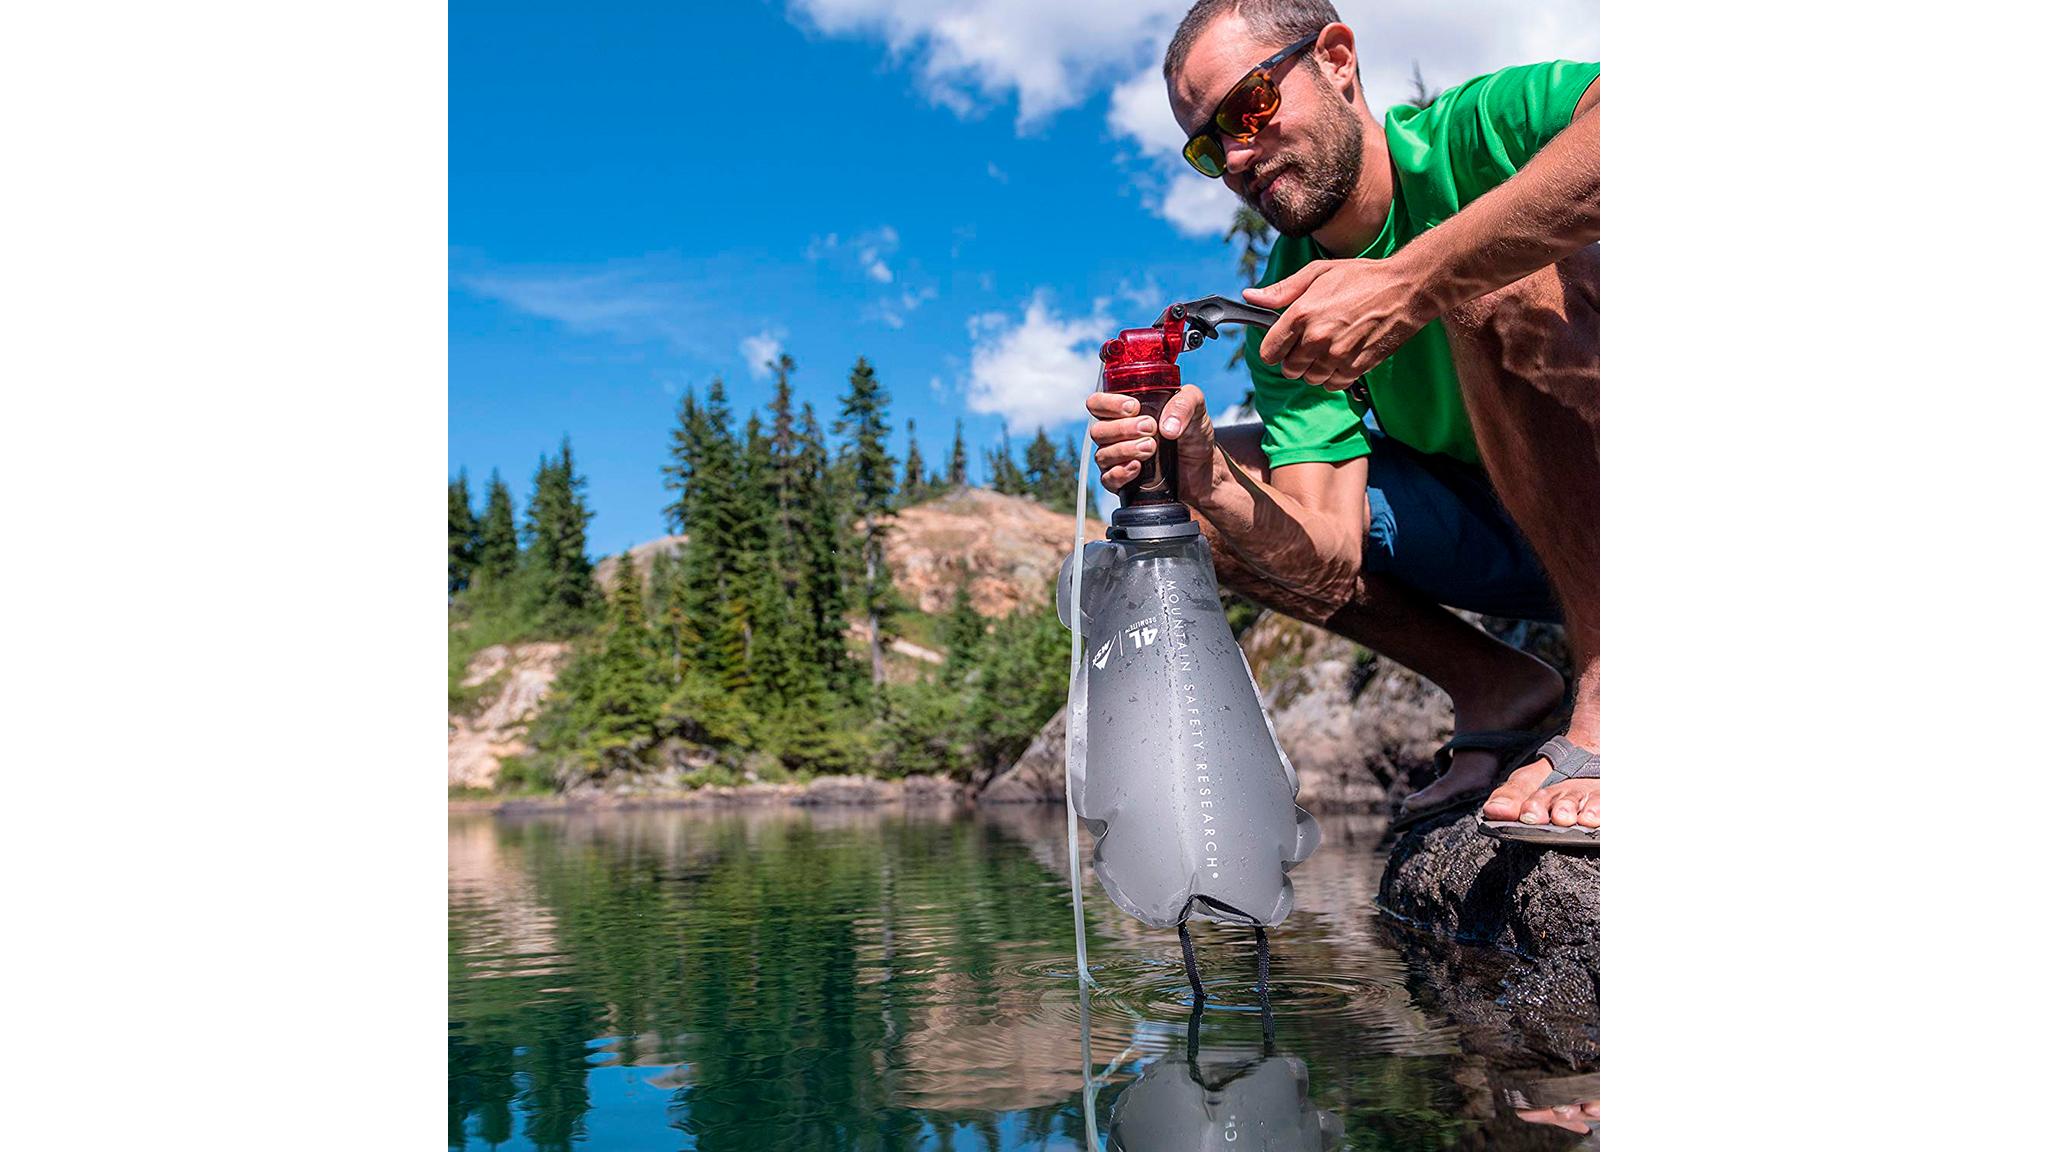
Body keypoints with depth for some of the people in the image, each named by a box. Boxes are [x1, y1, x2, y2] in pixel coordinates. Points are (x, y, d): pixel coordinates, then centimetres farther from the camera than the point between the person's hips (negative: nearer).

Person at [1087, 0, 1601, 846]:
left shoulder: (1472, 131, -15)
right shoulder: (1286, 312, -3)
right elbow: (1328, 552, -14)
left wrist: (1411, 280, -41)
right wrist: (1208, 486, -33)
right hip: (1509, 539, 6)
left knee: (1493, 277, -30)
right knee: (1208, 482, -3)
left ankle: (1607, 707, -23)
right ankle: (1494, 687, 1)